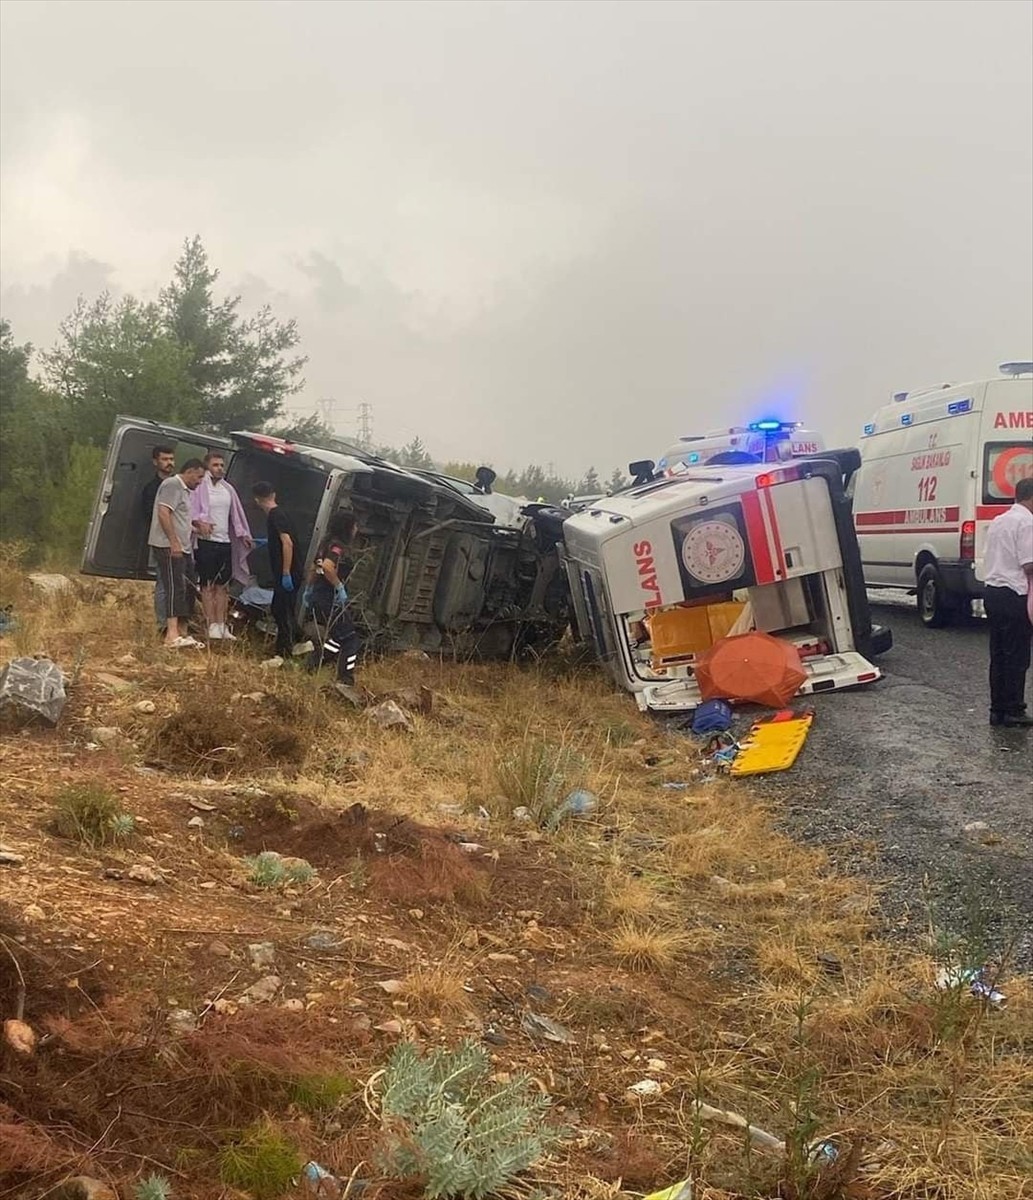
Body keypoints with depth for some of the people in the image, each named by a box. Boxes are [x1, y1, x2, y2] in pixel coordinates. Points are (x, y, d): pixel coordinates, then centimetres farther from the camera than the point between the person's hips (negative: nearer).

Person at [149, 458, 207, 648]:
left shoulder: (184, 490, 24)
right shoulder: (172, 485, -9)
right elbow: (163, 513, -20)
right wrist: (174, 542, -23)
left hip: (182, 549, 11)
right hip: (169, 547, -11)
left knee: (189, 588, 11)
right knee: (175, 588, -16)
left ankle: (182, 633, 18)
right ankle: (172, 635, -22)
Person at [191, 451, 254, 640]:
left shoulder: (228, 489, 15)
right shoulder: (200, 486, -5)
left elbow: (236, 513, 21)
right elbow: (191, 510, -13)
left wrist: (242, 534, 17)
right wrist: (200, 522, -30)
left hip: (225, 542, 6)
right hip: (206, 541, -6)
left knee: (223, 585, 7)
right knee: (208, 585, -2)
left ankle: (221, 625, 10)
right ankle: (212, 625, -2)